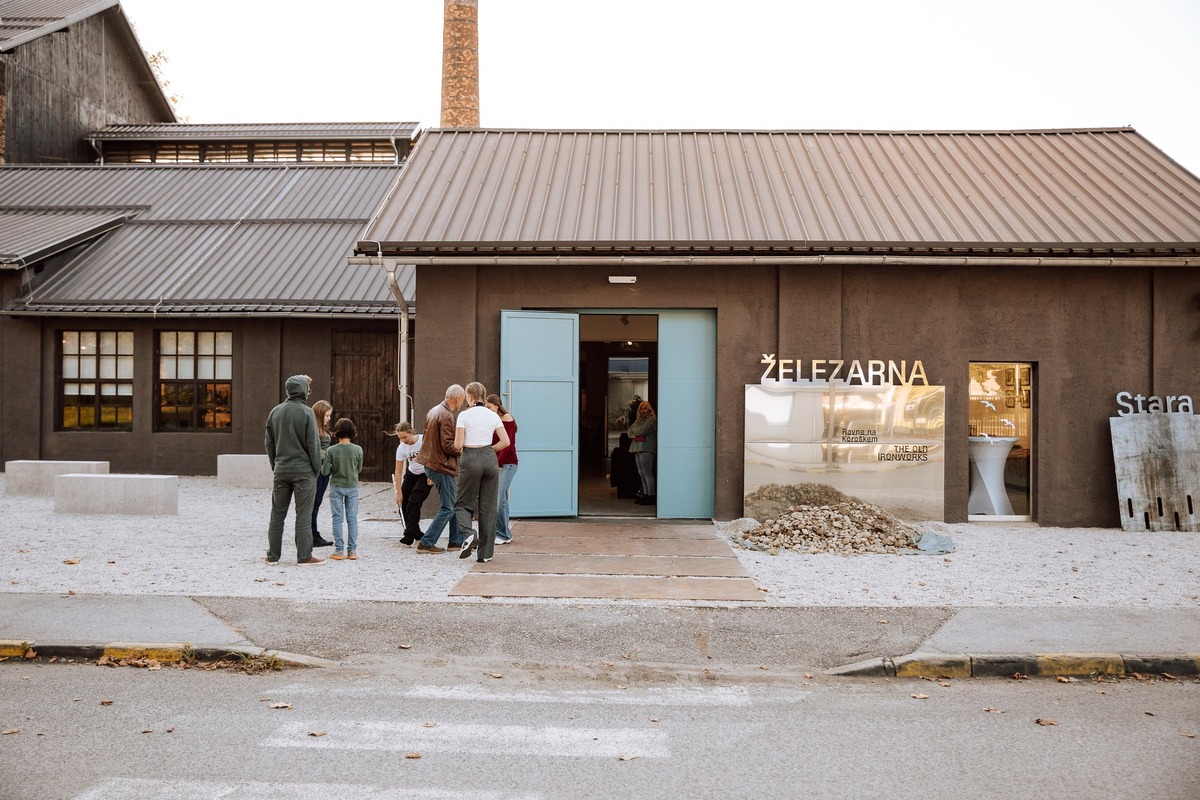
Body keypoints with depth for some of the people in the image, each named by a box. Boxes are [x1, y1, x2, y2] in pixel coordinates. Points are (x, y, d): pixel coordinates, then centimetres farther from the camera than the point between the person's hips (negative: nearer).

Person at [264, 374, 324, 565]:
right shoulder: (306, 412, -10)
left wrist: (274, 465, 18)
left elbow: (269, 443, 11)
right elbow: (313, 444, -10)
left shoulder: (275, 412, 7)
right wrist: (316, 469, -2)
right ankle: (304, 556, 2)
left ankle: (273, 555, 16)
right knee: (303, 515, 0)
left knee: (277, 514, 11)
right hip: (303, 470, -5)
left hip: (281, 471, 5)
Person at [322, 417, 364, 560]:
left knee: (337, 519, 5)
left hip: (336, 487, -1)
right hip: (352, 487, 1)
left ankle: (339, 550, 5)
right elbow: (359, 469, 4)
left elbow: (324, 472, -10)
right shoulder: (358, 450, -9)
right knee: (352, 518, 7)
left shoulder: (331, 450, -12)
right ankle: (352, 550, 8)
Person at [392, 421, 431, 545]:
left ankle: (409, 536, -13)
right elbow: (398, 472, -12)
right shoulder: (401, 448, -15)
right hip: (411, 474, 4)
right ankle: (416, 534, 12)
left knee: (414, 502, -18)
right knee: (402, 503, -2)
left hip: (426, 474, -4)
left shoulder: (424, 440, -24)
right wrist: (399, 493, -13)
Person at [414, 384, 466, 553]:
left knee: (454, 503, 18)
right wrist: (462, 450, -7)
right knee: (448, 508, -2)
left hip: (431, 462, 10)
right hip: (442, 466, -10)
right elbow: (447, 445, -23)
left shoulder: (433, 411, 12)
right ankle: (426, 543, -1)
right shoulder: (446, 416, -19)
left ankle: (457, 540, 24)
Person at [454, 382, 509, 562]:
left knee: (462, 503, 11)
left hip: (470, 460, -3)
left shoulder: (464, 415, -5)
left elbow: (457, 445, -8)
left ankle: (469, 534, -17)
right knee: (488, 507, 8)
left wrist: (460, 446, 14)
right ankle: (486, 552, 8)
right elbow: (505, 441, 1)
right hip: (490, 459, 3)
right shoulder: (493, 415, 5)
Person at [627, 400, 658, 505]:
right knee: (641, 473, 10)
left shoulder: (652, 420, -7)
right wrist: (635, 436, -8)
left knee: (647, 473, -9)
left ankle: (651, 496, -6)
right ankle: (645, 494, 16)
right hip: (638, 449, 9)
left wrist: (634, 430, 5)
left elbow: (640, 431, -16)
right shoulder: (638, 420, 20)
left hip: (647, 449, -9)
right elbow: (630, 432, 13)